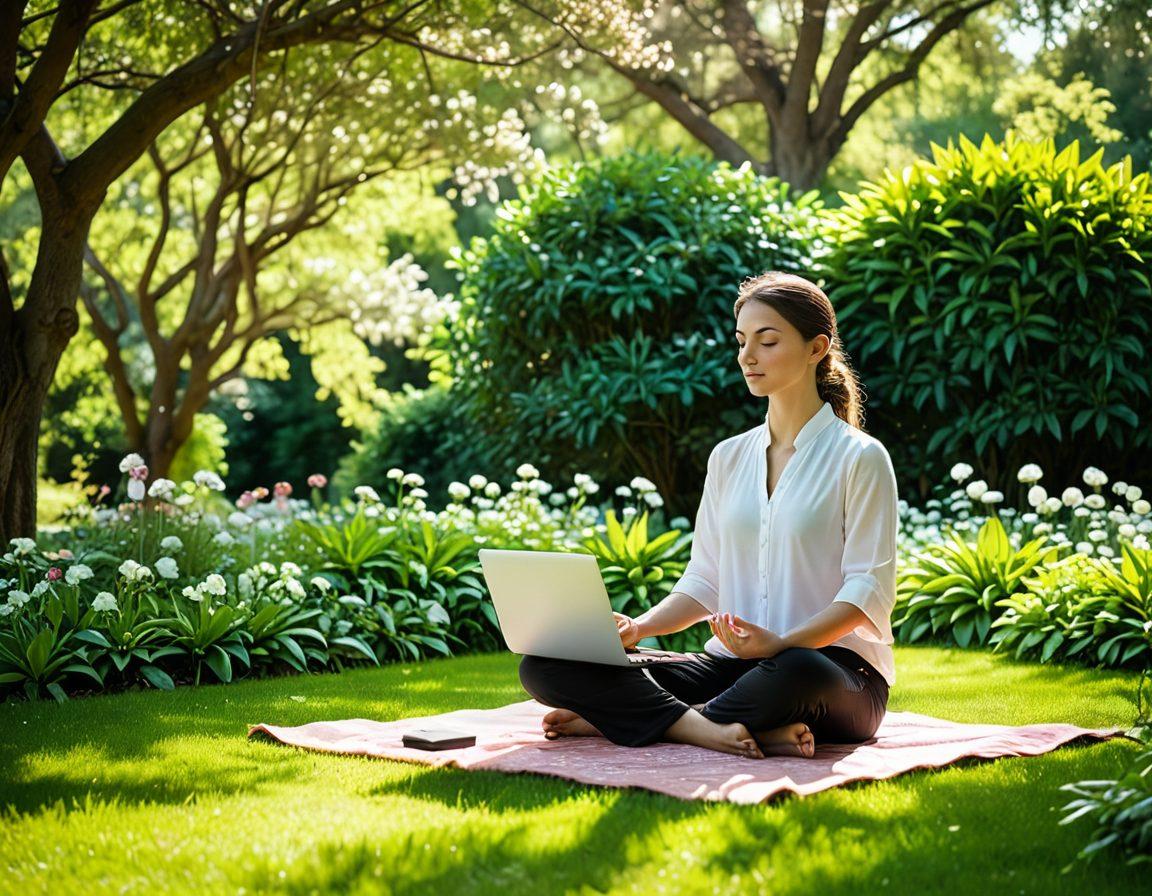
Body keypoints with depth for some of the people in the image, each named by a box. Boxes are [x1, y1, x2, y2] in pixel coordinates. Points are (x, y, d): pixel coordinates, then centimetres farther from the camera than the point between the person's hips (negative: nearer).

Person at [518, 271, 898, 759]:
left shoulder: (860, 458, -1)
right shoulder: (728, 458, 16)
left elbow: (870, 588, -9)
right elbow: (704, 580, 14)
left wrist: (783, 644, -25)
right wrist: (639, 626, -7)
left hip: (837, 668, -5)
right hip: (731, 663, 5)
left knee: (797, 673, -44)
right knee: (542, 666, -12)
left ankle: (611, 718, -24)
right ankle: (715, 731, -28)